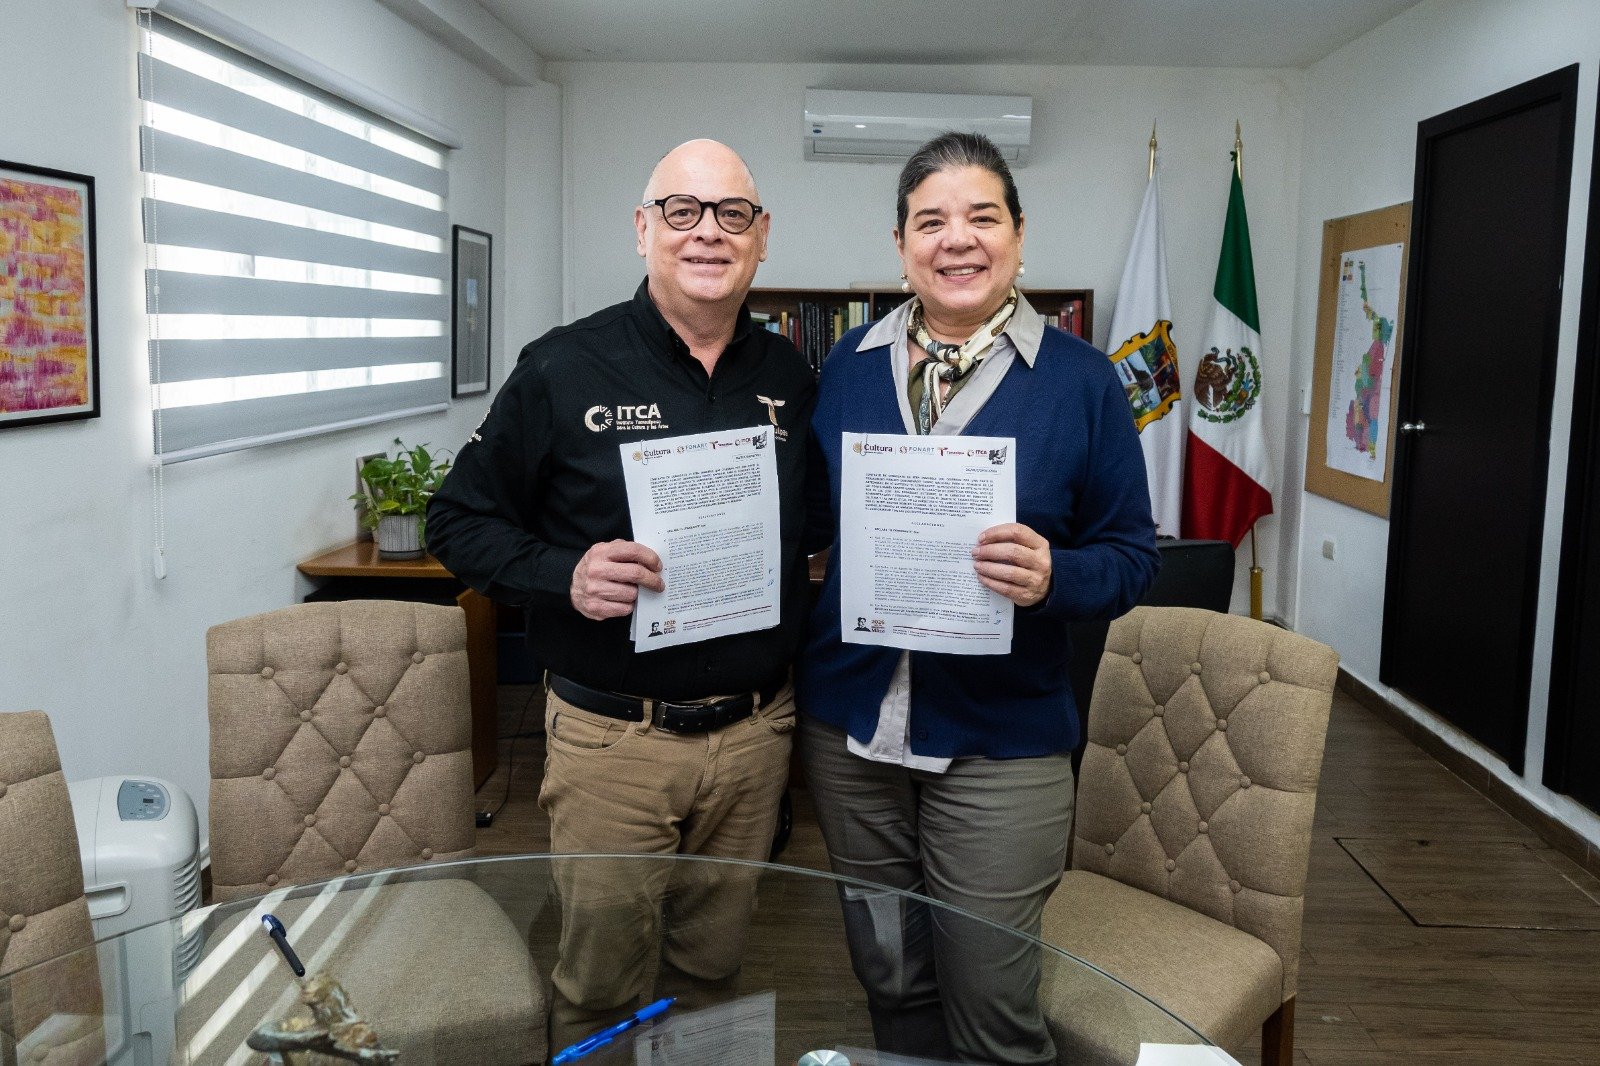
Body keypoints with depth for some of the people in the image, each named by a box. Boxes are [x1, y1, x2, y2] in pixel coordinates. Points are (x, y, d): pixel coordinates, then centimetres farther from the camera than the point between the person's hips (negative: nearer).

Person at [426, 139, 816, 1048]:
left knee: (714, 969, 20)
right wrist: (562, 576, -20)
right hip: (613, 738, -3)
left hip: (755, 732, 3)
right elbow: (462, 522, -2)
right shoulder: (564, 370, -7)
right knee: (601, 990, 12)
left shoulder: (793, 380, 4)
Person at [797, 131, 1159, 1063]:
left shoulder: (1080, 380, -4)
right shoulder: (851, 364, 4)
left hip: (1001, 743, -3)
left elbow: (1133, 556, -3)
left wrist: (1053, 576, -22)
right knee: (889, 982, 19)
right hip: (849, 724, 3)